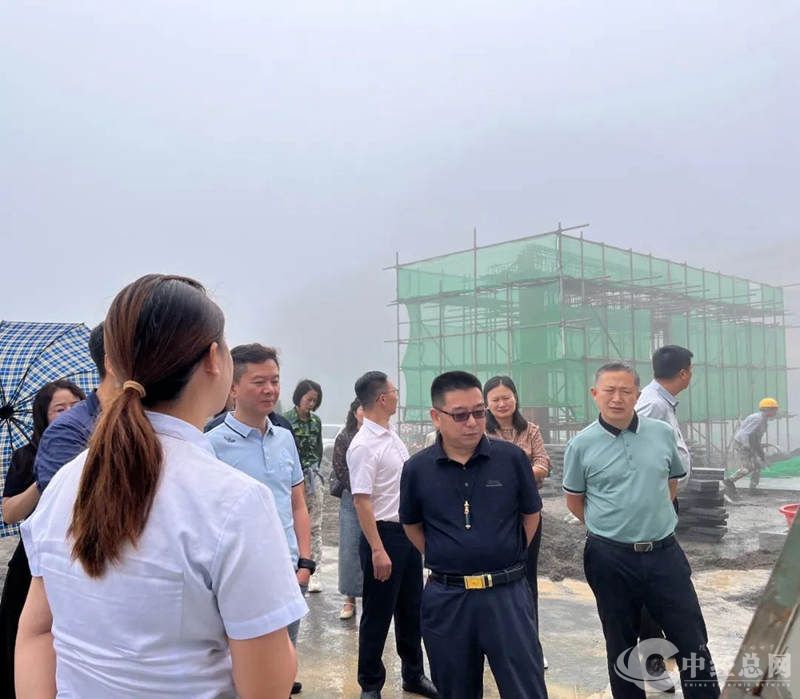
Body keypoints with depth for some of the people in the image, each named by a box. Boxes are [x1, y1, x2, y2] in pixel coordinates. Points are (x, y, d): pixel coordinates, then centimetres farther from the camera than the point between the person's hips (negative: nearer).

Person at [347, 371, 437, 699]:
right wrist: (377, 550, -24)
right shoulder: (363, 446, -20)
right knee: (378, 613, 7)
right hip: (384, 534, -8)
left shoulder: (392, 435, 7)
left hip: (409, 532, 8)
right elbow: (362, 501, -22)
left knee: (411, 609, 20)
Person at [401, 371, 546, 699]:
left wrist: (507, 559, 6)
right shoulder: (417, 468, -5)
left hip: (506, 593, -1)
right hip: (445, 598, 2)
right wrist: (441, 560, 5)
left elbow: (530, 515, 7)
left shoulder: (512, 457, -7)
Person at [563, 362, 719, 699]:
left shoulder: (663, 433, -1)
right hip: (610, 558, -2)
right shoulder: (581, 445, -8)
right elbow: (574, 500, 4)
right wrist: (608, 528, 7)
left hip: (665, 552, 2)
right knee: (621, 646, 14)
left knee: (693, 642, 9)